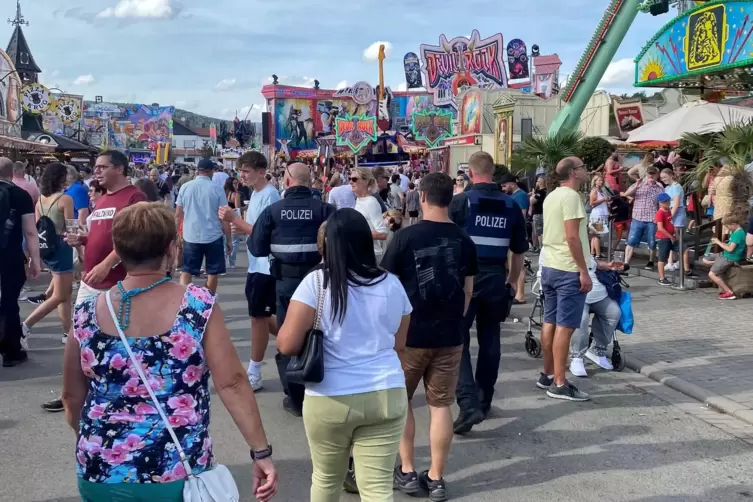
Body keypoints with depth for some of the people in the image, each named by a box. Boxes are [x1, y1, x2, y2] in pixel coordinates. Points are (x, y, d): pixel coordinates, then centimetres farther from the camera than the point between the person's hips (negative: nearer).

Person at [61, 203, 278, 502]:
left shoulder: (87, 315, -5)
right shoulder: (199, 306, -13)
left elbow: (72, 397, 6)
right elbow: (231, 384, -15)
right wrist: (261, 453, -8)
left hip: (101, 476, 2)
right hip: (177, 477, -2)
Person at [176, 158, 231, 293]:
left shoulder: (185, 187, 2)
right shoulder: (217, 189, -4)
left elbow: (178, 214, 6)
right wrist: (229, 239, 2)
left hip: (191, 236, 2)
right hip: (213, 236, -2)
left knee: (186, 271, 8)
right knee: (212, 272, 11)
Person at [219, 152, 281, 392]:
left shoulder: (269, 195, -17)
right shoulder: (256, 193, 12)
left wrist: (234, 219, -20)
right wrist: (240, 226, 1)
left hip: (266, 266, -10)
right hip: (256, 264, 10)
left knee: (258, 316, -1)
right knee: (262, 315, 17)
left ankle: (254, 374, 9)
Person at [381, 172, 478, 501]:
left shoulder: (406, 237, -11)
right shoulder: (464, 241, 0)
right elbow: (468, 291, 8)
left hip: (409, 334, -3)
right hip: (450, 336, 3)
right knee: (441, 406, 10)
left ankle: (407, 472, 18)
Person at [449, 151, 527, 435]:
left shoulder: (460, 202, -7)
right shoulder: (511, 206, 4)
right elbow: (519, 252, 10)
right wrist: (511, 283, 21)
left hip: (465, 278, -4)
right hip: (496, 279, 4)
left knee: (458, 340, 1)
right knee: (490, 340, 14)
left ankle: (469, 403, -12)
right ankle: (484, 402, 23)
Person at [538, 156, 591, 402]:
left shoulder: (551, 196, 13)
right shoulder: (571, 196, -15)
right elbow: (572, 237, -21)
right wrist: (584, 271, -18)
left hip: (549, 267, 9)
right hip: (568, 270, -9)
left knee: (550, 322, 13)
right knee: (564, 326, -6)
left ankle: (547, 375, 22)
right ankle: (559, 384, -3)